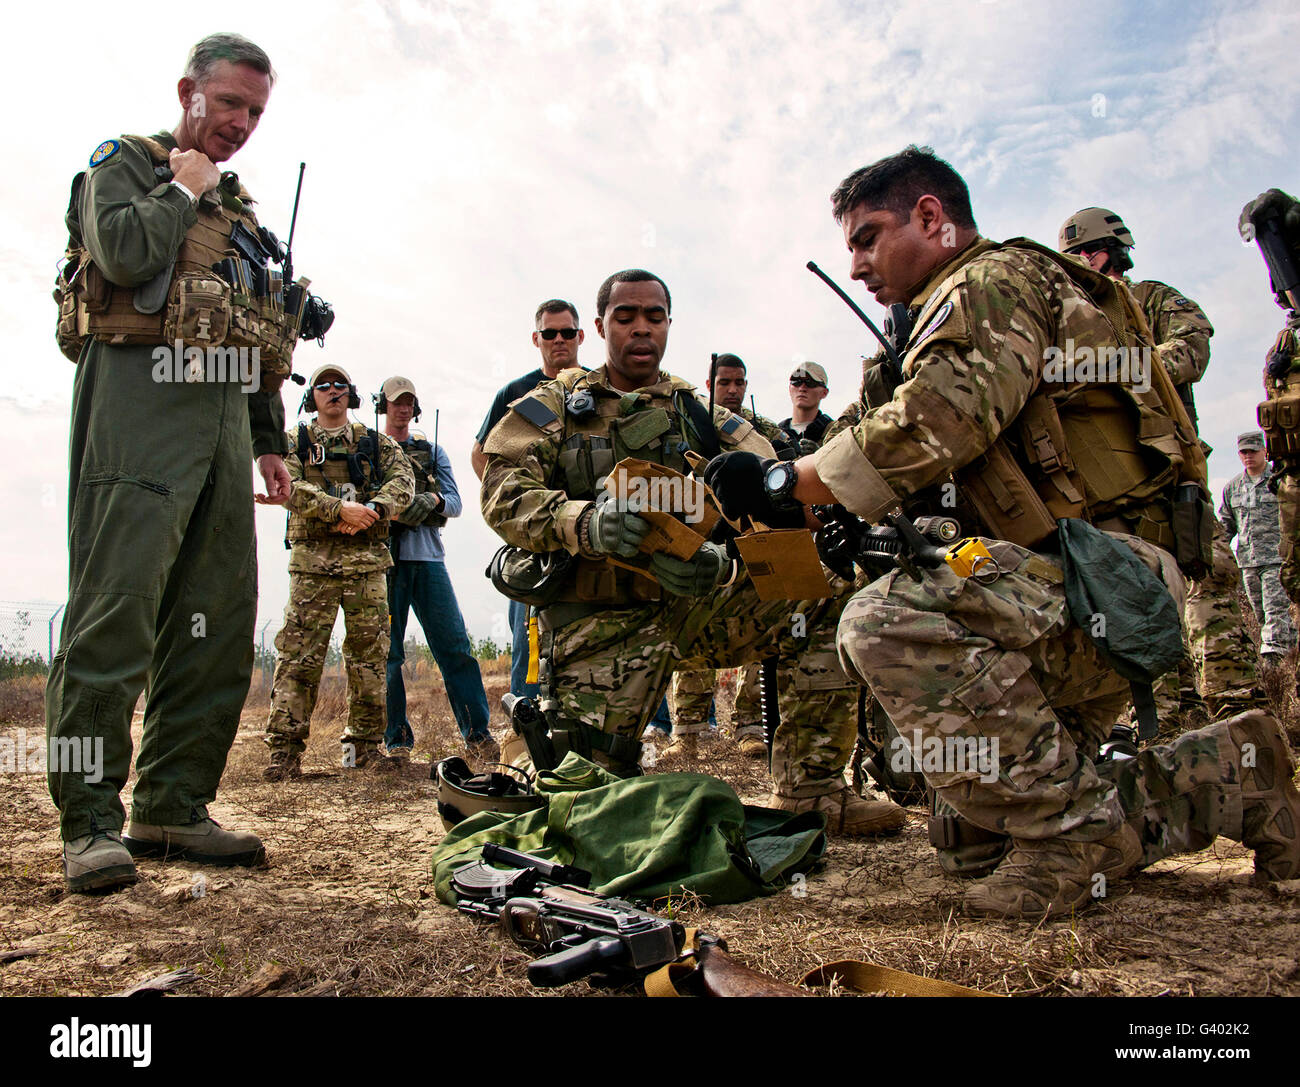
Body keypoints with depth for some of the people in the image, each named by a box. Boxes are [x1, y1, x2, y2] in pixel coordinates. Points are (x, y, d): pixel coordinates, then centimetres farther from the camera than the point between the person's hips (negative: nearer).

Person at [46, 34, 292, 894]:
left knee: (218, 622, 1)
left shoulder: (241, 207, 28)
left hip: (222, 417, 7)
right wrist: (183, 189, 4)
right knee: (116, 613, -11)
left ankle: (173, 808, 9)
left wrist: (270, 441, 18)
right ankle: (91, 822, -4)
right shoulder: (122, 164, 10)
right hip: (140, 402, -6)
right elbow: (124, 253, -13)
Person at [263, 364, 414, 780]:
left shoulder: (376, 443, 19)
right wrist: (339, 508, -18)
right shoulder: (295, 442, 14)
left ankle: (364, 746, 10)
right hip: (313, 561, -2)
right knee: (299, 655, -7)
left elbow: (403, 482, 3)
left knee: (369, 654, 2)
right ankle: (285, 749, -3)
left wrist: (372, 510, -16)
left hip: (367, 560, 2)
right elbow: (287, 485, -4)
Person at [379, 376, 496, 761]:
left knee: (455, 646, -5)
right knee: (387, 652, -1)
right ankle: (396, 738, 8)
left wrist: (433, 500, -12)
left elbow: (456, 503, 11)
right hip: (384, 557, -1)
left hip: (428, 557, 1)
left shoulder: (433, 451, 19)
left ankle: (478, 733, -4)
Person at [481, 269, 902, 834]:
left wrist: (722, 559, -23)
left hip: (689, 605, 3)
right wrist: (586, 523, -29)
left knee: (825, 601, -15)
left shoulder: (698, 415, 12)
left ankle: (810, 791, -8)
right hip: (599, 622, -2)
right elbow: (503, 490, -8)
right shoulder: (555, 406, 8)